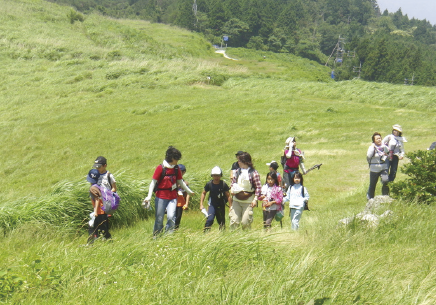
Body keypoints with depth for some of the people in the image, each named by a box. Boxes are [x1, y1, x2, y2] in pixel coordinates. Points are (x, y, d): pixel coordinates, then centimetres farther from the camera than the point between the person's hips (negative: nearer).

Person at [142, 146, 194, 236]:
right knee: (159, 219, 3)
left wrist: (189, 191, 30)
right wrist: (149, 196, -15)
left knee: (171, 217, -15)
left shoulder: (176, 169, 6)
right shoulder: (160, 168, -8)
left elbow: (180, 182, 20)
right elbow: (153, 182, -7)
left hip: (173, 197, 3)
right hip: (161, 197, -3)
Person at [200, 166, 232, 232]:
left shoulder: (223, 184, -10)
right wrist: (201, 204, 3)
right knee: (209, 219, -19)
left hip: (221, 206, 0)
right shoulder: (209, 184, -6)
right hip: (212, 205, 0)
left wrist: (230, 207, -2)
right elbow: (203, 193, 8)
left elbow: (228, 196, -2)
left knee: (222, 222, 9)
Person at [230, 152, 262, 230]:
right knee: (234, 221, -1)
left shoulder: (253, 173, -8)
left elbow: (258, 187, -8)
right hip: (236, 200, 5)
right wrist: (232, 190, -1)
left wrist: (255, 199, -14)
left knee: (245, 222, -4)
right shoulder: (237, 171, 8)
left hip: (248, 201, -5)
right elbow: (233, 182, 19)